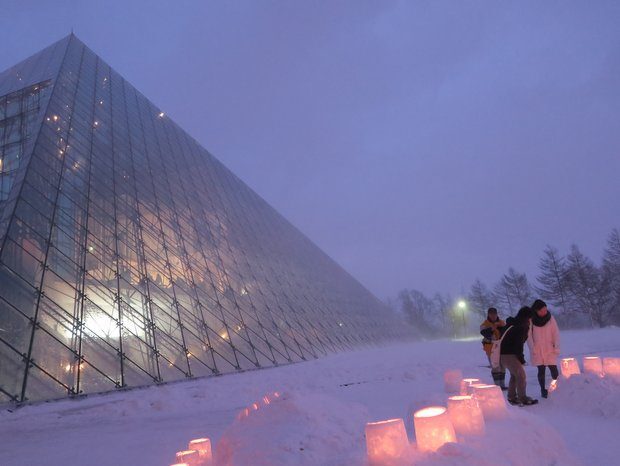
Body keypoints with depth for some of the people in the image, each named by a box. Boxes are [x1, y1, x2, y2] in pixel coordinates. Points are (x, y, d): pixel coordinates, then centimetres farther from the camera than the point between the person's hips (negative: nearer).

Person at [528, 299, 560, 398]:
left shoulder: (550, 318, -5)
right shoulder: (531, 320, -8)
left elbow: (556, 333, -1)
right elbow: (529, 336, -5)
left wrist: (556, 348, -5)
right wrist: (533, 349, -9)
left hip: (550, 349, 1)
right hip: (537, 350, -1)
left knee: (554, 369, -4)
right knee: (541, 370, 1)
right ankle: (543, 390, 12)